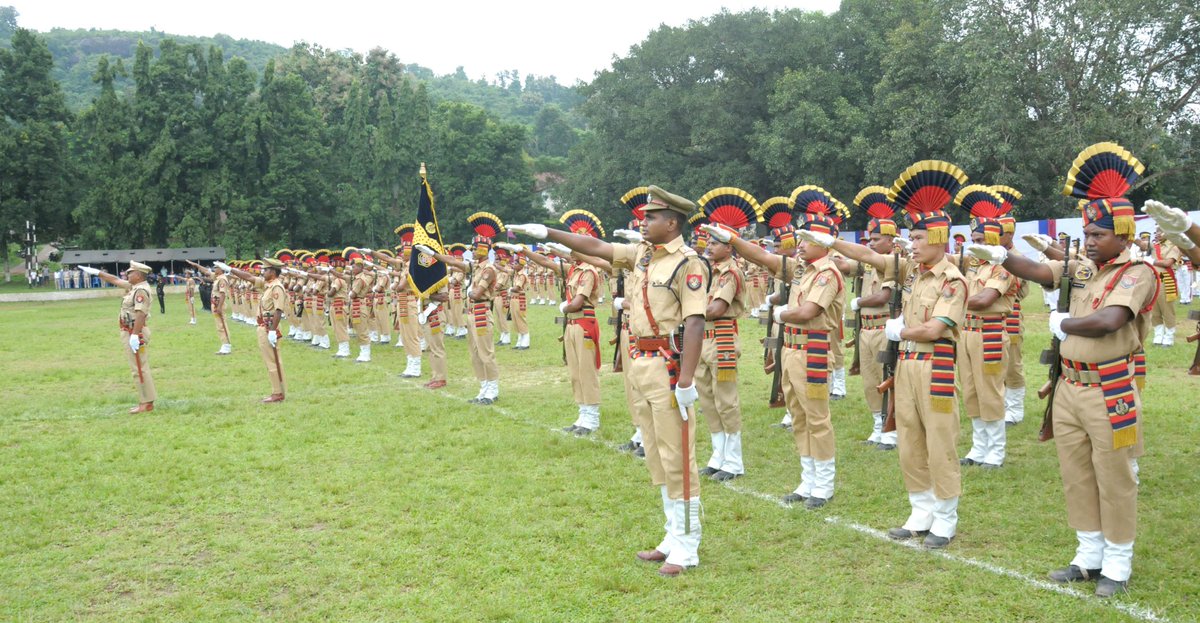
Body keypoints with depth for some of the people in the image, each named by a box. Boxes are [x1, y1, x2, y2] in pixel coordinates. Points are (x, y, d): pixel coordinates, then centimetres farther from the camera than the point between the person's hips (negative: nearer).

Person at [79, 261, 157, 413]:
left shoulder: (141, 290, -17)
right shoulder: (133, 286, 13)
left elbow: (140, 314, -26)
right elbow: (115, 280, 27)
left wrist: (135, 336, -29)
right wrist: (96, 272, 29)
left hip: (135, 333, -10)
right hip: (130, 333, 10)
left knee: (140, 369, -7)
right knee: (139, 368, 12)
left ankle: (147, 403, -4)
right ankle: (145, 401, 17)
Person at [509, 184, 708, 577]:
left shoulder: (688, 263, -13)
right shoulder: (644, 254, 12)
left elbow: (695, 323, -20)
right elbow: (596, 247, 19)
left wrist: (686, 380, -24)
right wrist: (548, 233, 16)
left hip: (669, 367, -9)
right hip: (640, 364, 9)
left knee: (676, 456, -3)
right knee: (656, 455, 14)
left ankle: (686, 548, 8)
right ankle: (674, 538, 25)